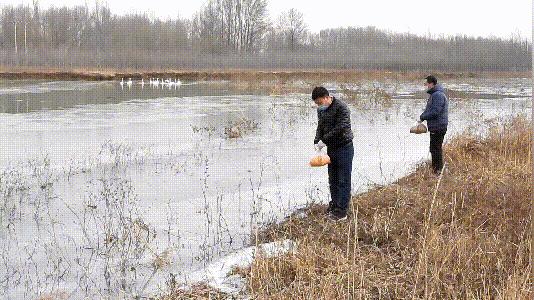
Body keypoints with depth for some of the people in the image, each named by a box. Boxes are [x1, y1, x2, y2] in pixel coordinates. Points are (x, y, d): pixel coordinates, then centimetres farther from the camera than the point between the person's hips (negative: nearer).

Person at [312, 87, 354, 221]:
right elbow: (320, 127, 13)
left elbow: (340, 128, -25)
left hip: (344, 148, -8)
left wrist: (324, 140, -23)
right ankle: (334, 204, 27)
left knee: (343, 181, -4)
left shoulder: (341, 107, -18)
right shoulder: (321, 110, 8)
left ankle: (341, 211, -2)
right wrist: (317, 142, -5)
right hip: (331, 148, 8)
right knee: (332, 180, 15)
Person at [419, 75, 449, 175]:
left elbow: (435, 111, -24)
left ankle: (437, 170, -1)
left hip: (438, 127, -11)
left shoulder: (438, 95, -18)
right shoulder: (434, 94, 17)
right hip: (435, 127, 11)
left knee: (436, 148, -6)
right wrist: (422, 116, 6)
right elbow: (429, 109, 23)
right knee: (434, 149, 17)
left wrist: (423, 117, -14)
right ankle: (435, 169, 26)